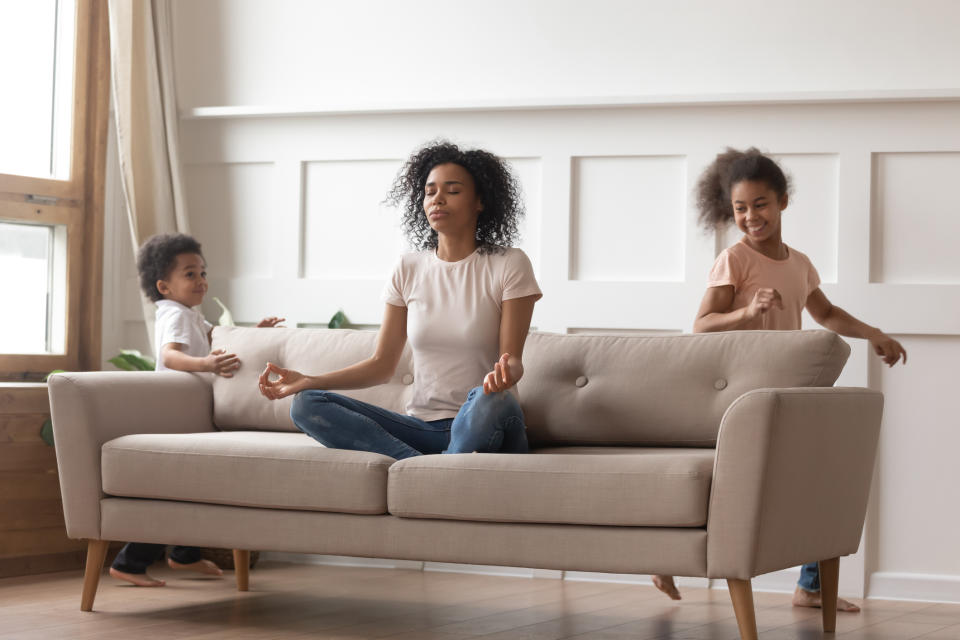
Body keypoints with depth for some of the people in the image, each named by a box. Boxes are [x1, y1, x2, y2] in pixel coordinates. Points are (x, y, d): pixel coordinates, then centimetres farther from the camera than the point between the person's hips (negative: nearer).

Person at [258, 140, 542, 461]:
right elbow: (382, 364, 10)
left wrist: (505, 372, -33)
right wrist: (308, 381, -4)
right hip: (422, 426, 5)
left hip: (483, 428, -5)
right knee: (306, 405, -17)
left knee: (488, 399, -41)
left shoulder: (509, 265, 0)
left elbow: (512, 357, -7)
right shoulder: (409, 269, 11)